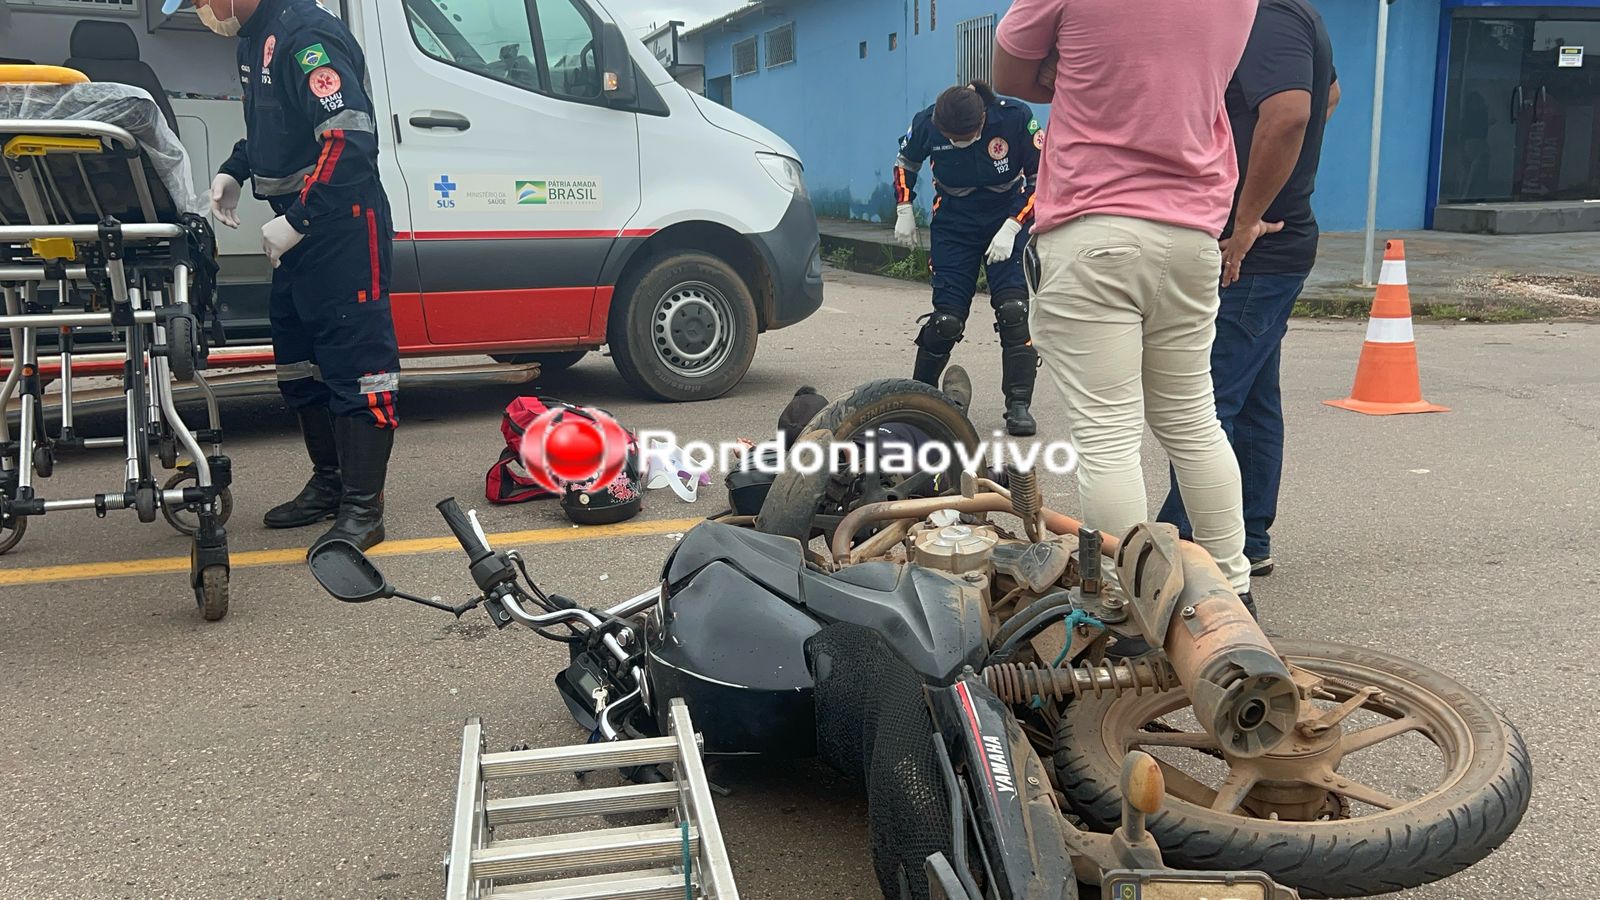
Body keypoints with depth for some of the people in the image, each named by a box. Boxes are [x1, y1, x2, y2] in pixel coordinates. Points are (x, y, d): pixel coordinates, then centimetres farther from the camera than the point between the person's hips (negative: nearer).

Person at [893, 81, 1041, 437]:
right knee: (947, 317, -7)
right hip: (953, 226, 1)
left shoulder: (1016, 118, -23)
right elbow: (905, 162, 7)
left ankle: (1019, 405, -5)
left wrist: (1010, 229, -20)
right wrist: (904, 211, -1)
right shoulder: (926, 124, -17)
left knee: (1013, 310, -15)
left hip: (1008, 222, -1)